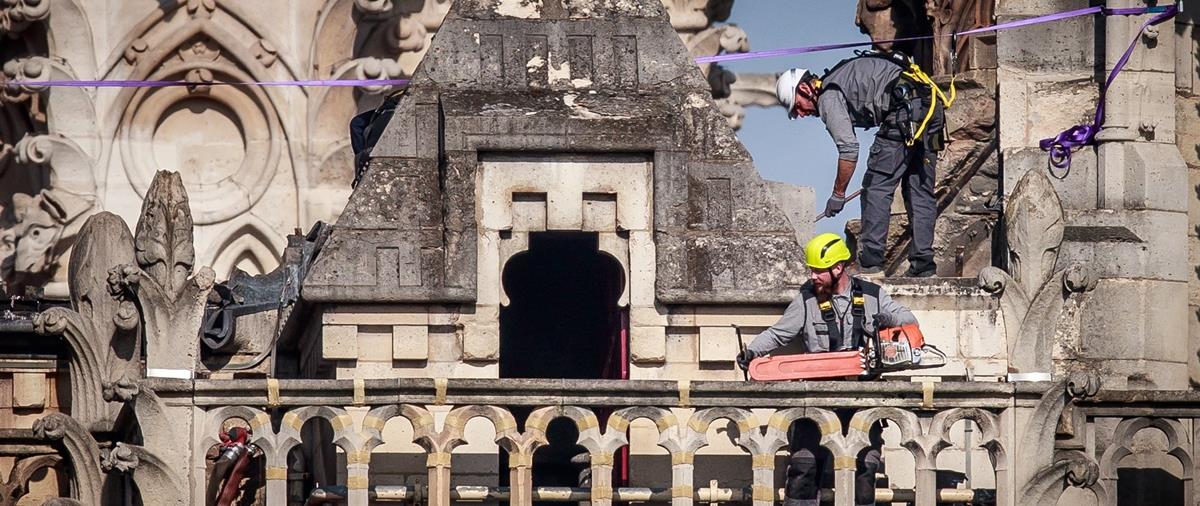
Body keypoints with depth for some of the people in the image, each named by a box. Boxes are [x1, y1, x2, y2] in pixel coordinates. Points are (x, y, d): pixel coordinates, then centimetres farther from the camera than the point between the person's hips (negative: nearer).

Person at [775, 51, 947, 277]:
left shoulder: (828, 98, 2)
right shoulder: (843, 76, 30)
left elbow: (849, 150, -4)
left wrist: (838, 194, 6)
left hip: (904, 110, -9)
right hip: (931, 103, 9)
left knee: (876, 189, -1)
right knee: (920, 191, 13)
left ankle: (870, 264, -2)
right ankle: (923, 265, 11)